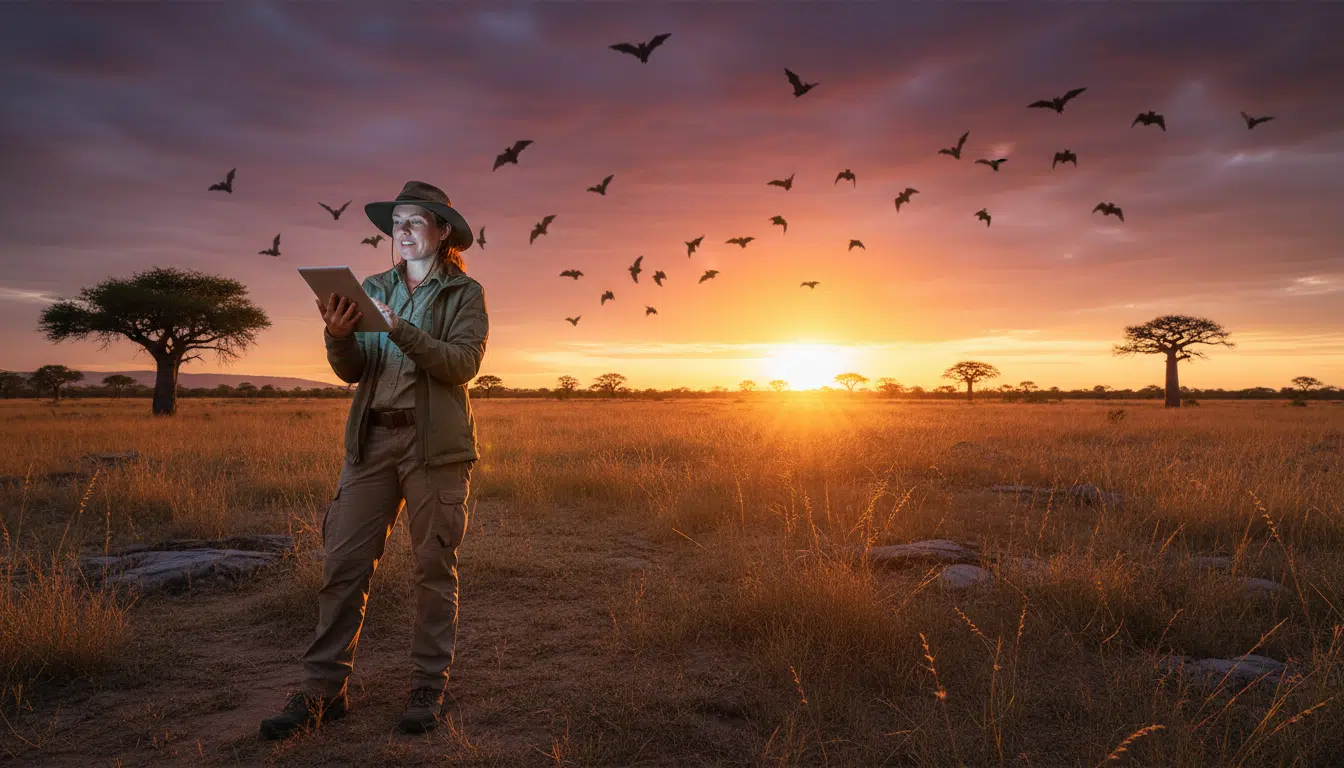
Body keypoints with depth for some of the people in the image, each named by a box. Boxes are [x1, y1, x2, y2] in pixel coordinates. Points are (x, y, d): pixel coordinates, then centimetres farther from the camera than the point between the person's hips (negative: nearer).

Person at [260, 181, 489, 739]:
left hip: (435, 443, -3)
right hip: (372, 438, 4)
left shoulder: (465, 293, 3)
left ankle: (428, 688, 15)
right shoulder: (374, 289, 13)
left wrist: (401, 330, -22)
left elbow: (464, 363, -12)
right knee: (343, 562, 1)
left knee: (435, 567, 3)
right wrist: (338, 336, -13)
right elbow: (351, 371, 8)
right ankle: (323, 689, 11)